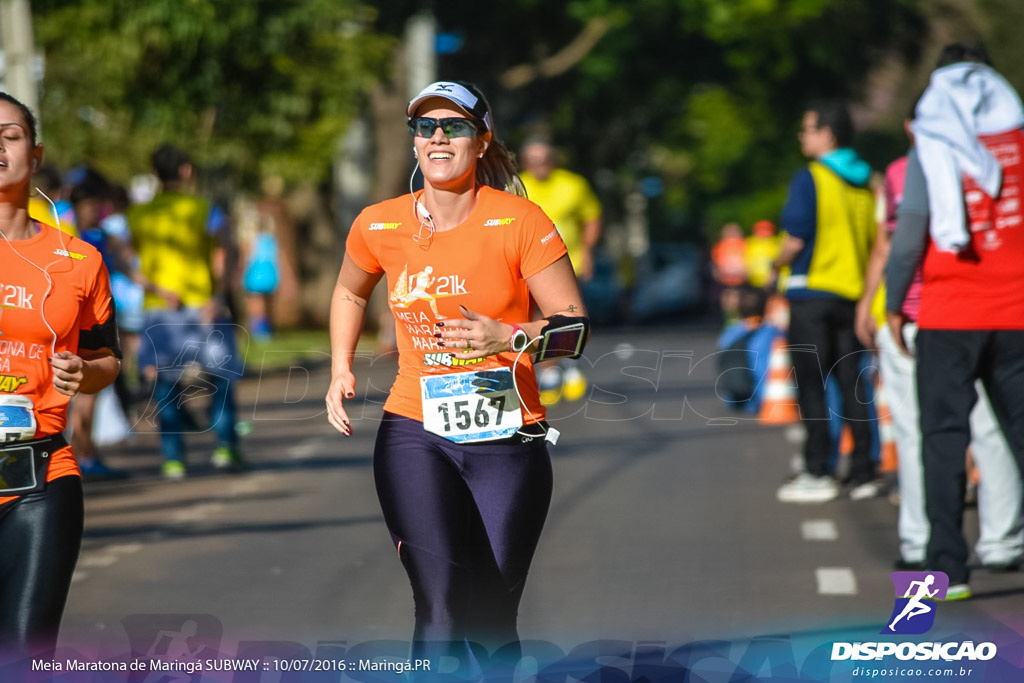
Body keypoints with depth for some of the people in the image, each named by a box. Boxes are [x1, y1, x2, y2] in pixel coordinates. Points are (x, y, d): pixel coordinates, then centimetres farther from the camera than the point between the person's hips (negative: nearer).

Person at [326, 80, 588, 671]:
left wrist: (509, 337, -22)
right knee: (443, 606, -20)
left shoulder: (520, 222, -6)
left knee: (492, 623, 4)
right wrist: (342, 369, 13)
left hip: (506, 439, 0)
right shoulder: (379, 226, 2)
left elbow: (575, 325, -4)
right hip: (415, 432, 1)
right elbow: (350, 292, 26)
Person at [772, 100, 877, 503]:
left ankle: (817, 474, -3)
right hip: (853, 292, 6)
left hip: (812, 292, -6)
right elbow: (875, 241, 11)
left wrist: (777, 265, 3)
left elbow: (795, 240, -15)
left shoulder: (810, 179, -12)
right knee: (851, 384, 9)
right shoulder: (865, 182, 8)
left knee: (811, 387, -1)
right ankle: (863, 473, 8)